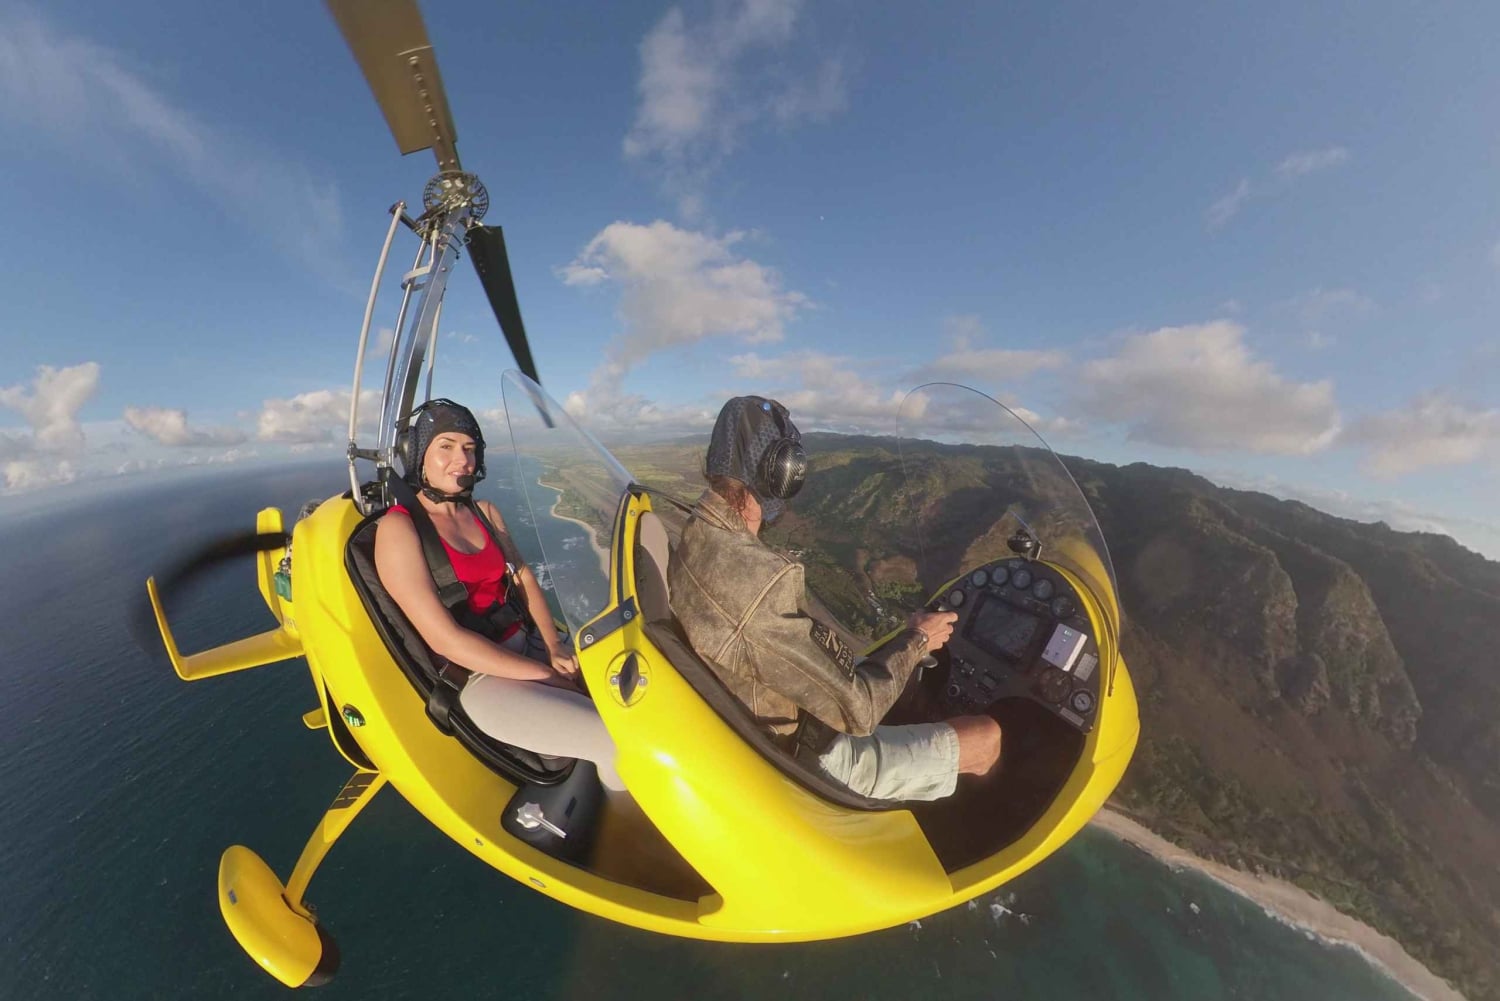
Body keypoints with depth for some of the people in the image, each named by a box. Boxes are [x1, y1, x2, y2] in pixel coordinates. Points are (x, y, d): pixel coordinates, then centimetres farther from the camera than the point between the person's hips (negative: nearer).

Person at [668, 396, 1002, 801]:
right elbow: (856, 710, -28)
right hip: (811, 763, -8)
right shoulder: (758, 581, -38)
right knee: (987, 737, 4)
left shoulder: (694, 537, -9)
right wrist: (916, 640, -12)